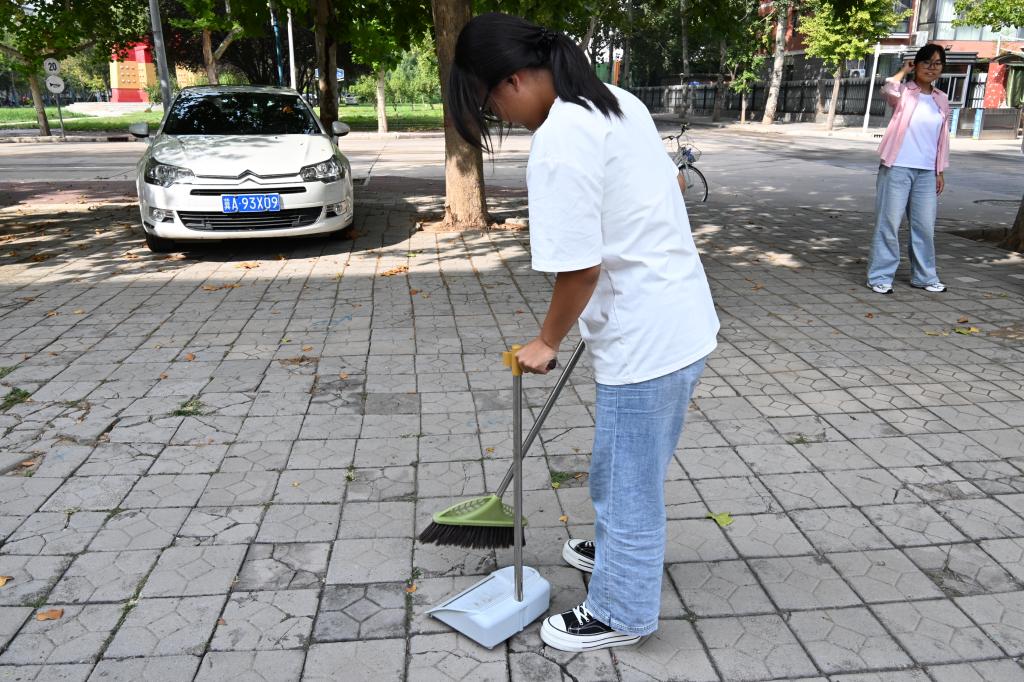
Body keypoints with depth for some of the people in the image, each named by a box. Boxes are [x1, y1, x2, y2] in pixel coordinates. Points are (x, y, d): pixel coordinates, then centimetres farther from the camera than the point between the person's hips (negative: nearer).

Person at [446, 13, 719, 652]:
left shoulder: (559, 143, -22)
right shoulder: (620, 101, 7)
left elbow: (581, 268, -22)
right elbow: (671, 180, 19)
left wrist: (547, 342, -7)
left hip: (647, 339, -10)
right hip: (681, 317, 10)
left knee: (628, 479, 8)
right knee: (624, 465, 27)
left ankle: (621, 613, 28)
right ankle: (619, 550, 49)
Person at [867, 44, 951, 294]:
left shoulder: (942, 100, 13)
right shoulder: (903, 93, -1)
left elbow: (942, 139, 16)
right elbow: (888, 88, -27)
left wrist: (940, 172, 12)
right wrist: (904, 71, -8)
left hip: (926, 173, 5)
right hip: (897, 169, -5)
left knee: (925, 226, 9)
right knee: (889, 223, -3)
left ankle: (924, 276, 21)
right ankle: (880, 276, 4)